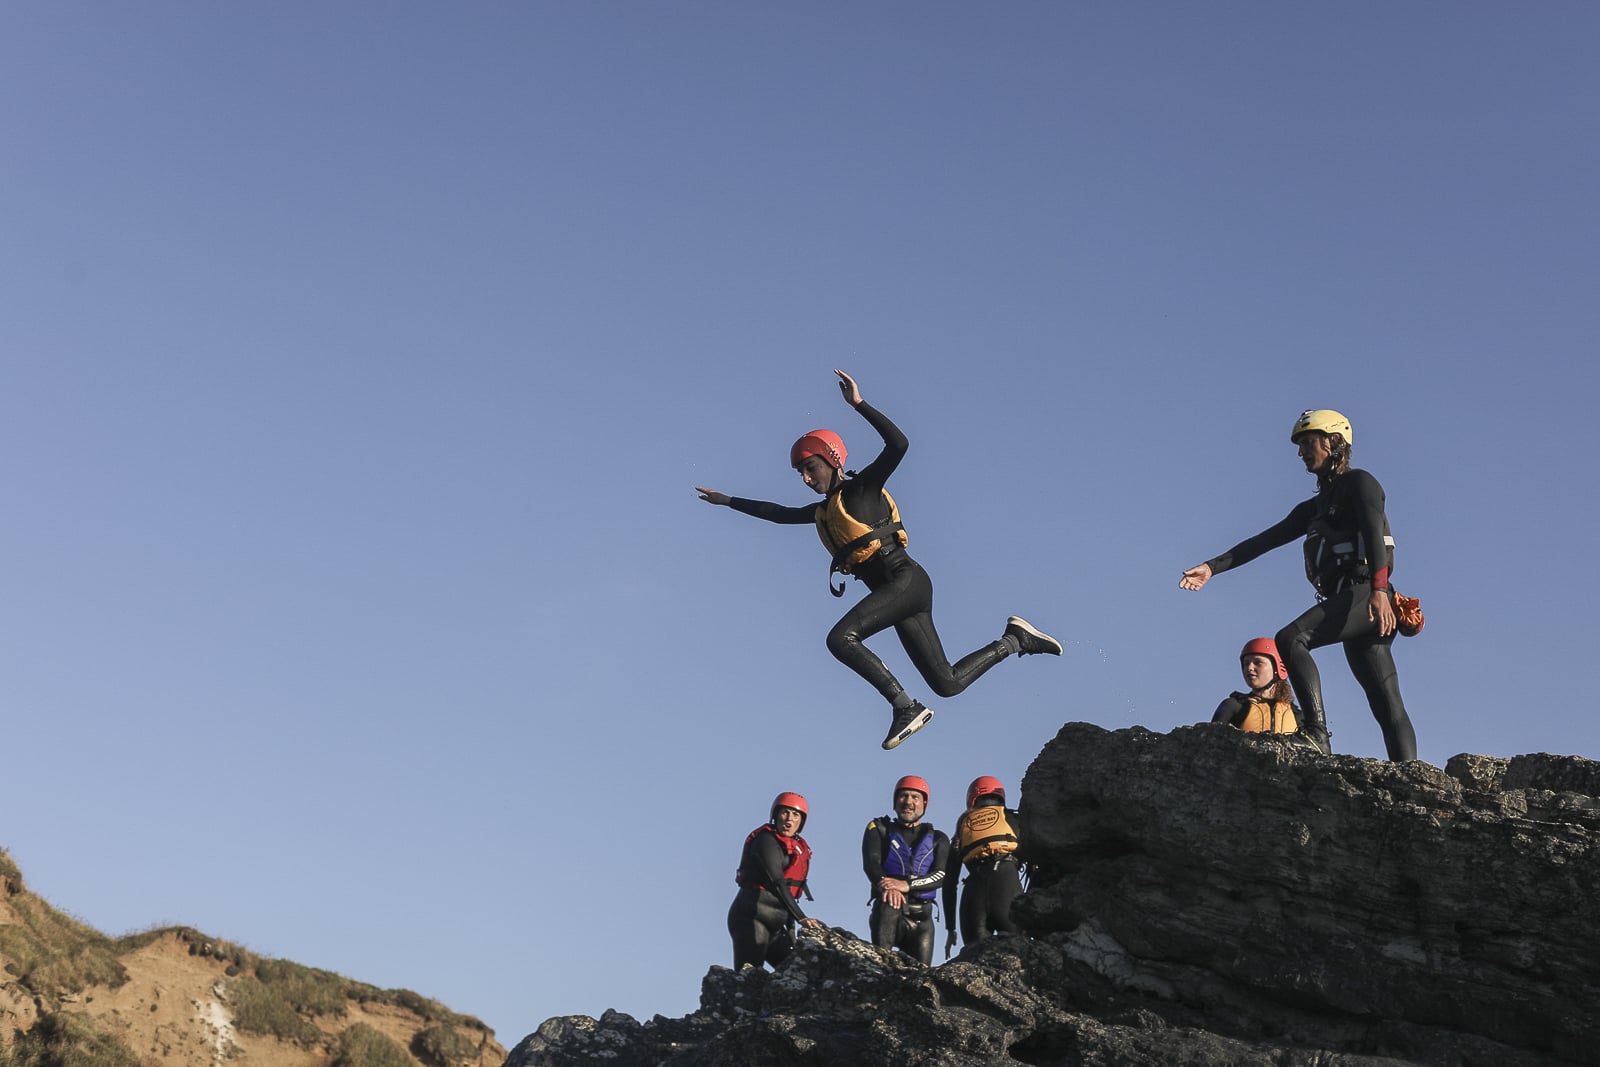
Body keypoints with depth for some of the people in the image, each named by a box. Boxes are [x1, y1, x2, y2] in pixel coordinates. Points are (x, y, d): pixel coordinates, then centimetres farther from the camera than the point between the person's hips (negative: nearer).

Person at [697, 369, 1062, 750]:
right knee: (947, 683, 2)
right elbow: (780, 513, 34)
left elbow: (898, 444, -16)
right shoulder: (823, 511, 20)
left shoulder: (864, 488, -1)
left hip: (906, 580, -8)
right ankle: (1015, 639, 16)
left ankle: (904, 706, -20)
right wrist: (728, 501, 36)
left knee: (840, 638, -24)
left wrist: (859, 404, -19)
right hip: (893, 591, 8)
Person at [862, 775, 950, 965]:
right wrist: (886, 885, -24)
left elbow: (942, 875, 1)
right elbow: (870, 863, -1)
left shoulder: (937, 839, 18)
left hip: (921, 915, 2)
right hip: (888, 907, -2)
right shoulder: (879, 829, 16)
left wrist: (907, 885, -16)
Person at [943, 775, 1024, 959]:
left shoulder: (962, 827, 30)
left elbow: (949, 882, 25)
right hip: (1006, 879, -2)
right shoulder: (1012, 819, 26)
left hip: (973, 888, 2)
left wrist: (950, 929, 26)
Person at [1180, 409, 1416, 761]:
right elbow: (1265, 540, 21)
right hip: (1351, 603, 9)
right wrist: (1212, 567, 11)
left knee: (1290, 638, -25)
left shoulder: (1359, 482, 3)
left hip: (1365, 594, -8)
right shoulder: (1314, 507, 28)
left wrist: (1379, 589, -30)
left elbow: (1374, 532, -14)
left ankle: (1315, 732, -31)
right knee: (1388, 706, 0)